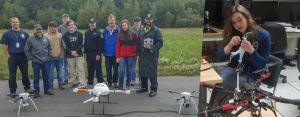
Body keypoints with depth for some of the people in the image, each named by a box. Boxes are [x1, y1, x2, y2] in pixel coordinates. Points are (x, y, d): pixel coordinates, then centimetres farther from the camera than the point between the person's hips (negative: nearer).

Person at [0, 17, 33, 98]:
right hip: (12, 57, -2)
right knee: (12, 75, 4)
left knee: (25, 73, 7)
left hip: (23, 56, 2)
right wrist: (8, 56, -7)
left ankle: (27, 88, 21)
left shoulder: (24, 33, 7)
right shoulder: (7, 33, 0)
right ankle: (12, 91, 12)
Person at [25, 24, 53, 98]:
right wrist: (31, 58, -5)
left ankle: (46, 90, 22)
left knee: (46, 76, 9)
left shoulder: (45, 38, 7)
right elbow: (27, 50, 0)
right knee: (36, 77, 1)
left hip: (45, 61, 3)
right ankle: (36, 92, 10)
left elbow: (49, 48, 16)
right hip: (36, 62, -3)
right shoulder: (30, 39, -3)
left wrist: (48, 56, 7)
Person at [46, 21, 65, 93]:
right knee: (50, 72, 3)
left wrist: (62, 54, 3)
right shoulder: (46, 36, -2)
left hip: (59, 57, 3)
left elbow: (62, 46, 10)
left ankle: (60, 84, 23)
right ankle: (50, 86, 12)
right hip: (50, 57, -3)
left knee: (60, 71, 11)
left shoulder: (60, 35, 7)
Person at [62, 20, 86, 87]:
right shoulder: (65, 35, 5)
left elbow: (81, 44, -1)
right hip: (70, 56, 1)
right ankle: (75, 82, 17)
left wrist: (76, 51, -15)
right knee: (72, 70, 5)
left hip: (79, 54, -1)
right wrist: (71, 52, -13)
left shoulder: (79, 34, 5)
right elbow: (65, 46, -1)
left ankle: (83, 84, -6)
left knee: (80, 69, -6)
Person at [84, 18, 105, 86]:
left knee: (98, 69, -3)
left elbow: (101, 44, -10)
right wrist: (85, 52, 8)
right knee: (90, 69, 10)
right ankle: (90, 82, 18)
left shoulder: (98, 32, -4)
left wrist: (99, 54, -15)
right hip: (88, 54, 5)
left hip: (96, 54, -5)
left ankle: (100, 82, 2)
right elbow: (85, 43, 18)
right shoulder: (86, 33, 14)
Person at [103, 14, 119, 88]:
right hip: (107, 53, 3)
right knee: (108, 69, 9)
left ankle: (115, 82, 19)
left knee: (116, 68, 6)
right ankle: (109, 82, 20)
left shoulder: (118, 30, -6)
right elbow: (103, 42, 9)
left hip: (115, 53, -3)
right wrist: (103, 51, 4)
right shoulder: (105, 30, 5)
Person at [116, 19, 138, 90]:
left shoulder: (133, 34, 1)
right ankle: (120, 86, 5)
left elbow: (137, 44, 1)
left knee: (129, 71, 7)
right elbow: (117, 46, 4)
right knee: (122, 71, -6)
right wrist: (117, 57, -1)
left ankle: (128, 85, 21)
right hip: (122, 56, 0)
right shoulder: (119, 35, 5)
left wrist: (137, 54, -5)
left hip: (131, 56, 0)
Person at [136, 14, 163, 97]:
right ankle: (144, 87, 26)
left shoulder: (156, 30, -3)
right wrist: (138, 54, 12)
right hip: (142, 55, 6)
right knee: (142, 72, 12)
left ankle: (154, 89, 3)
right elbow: (139, 43, 18)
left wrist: (151, 48, -18)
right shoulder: (142, 31, 15)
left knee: (152, 73, -5)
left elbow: (160, 43, -8)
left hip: (152, 55, -6)